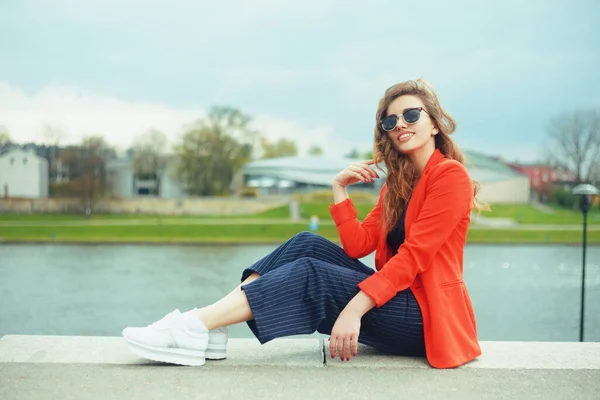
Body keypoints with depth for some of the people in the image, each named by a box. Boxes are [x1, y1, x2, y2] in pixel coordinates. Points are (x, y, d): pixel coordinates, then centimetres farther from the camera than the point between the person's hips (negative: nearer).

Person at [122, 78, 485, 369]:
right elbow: (358, 245, 5)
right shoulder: (397, 182, 15)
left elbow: (414, 254, -20)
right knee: (307, 245, -10)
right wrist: (340, 189, -5)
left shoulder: (450, 175, -9)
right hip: (394, 295, 7)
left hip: (424, 317, -7)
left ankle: (194, 328, -26)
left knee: (312, 275, -24)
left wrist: (355, 309, -27)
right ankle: (209, 330, -19)